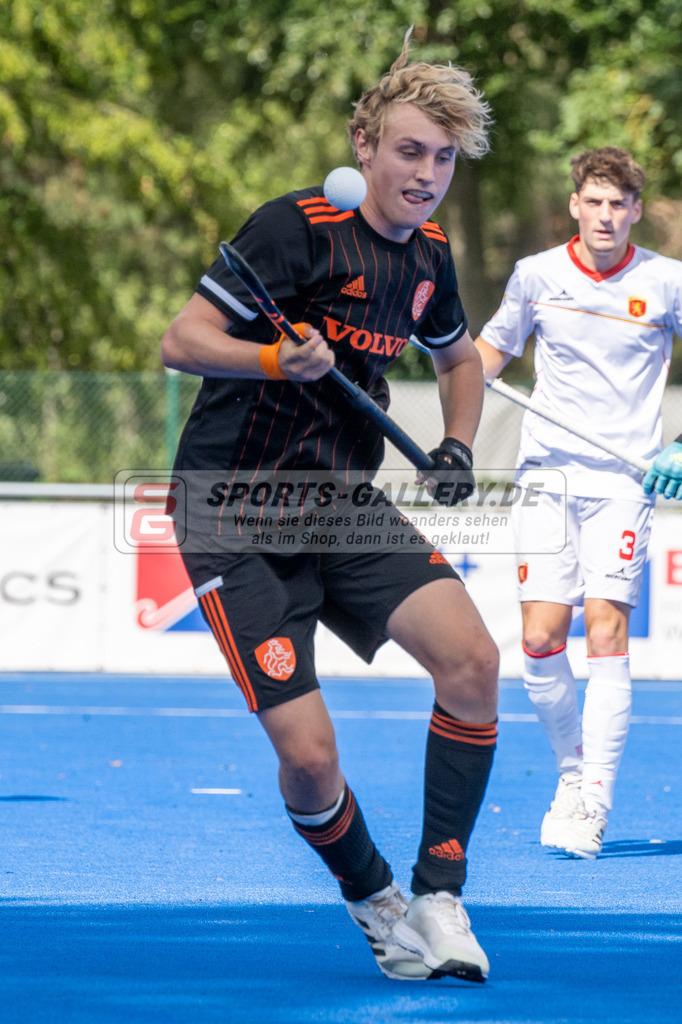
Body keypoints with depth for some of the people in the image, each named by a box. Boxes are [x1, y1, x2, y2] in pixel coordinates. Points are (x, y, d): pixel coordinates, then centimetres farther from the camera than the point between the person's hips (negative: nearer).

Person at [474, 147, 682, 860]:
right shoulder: (535, 275, 5)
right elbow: (489, 354, 19)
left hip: (625, 479, -2)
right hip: (546, 474, 2)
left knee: (606, 632, -14)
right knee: (540, 641, -7)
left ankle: (594, 804, -14)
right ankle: (572, 769, 17)